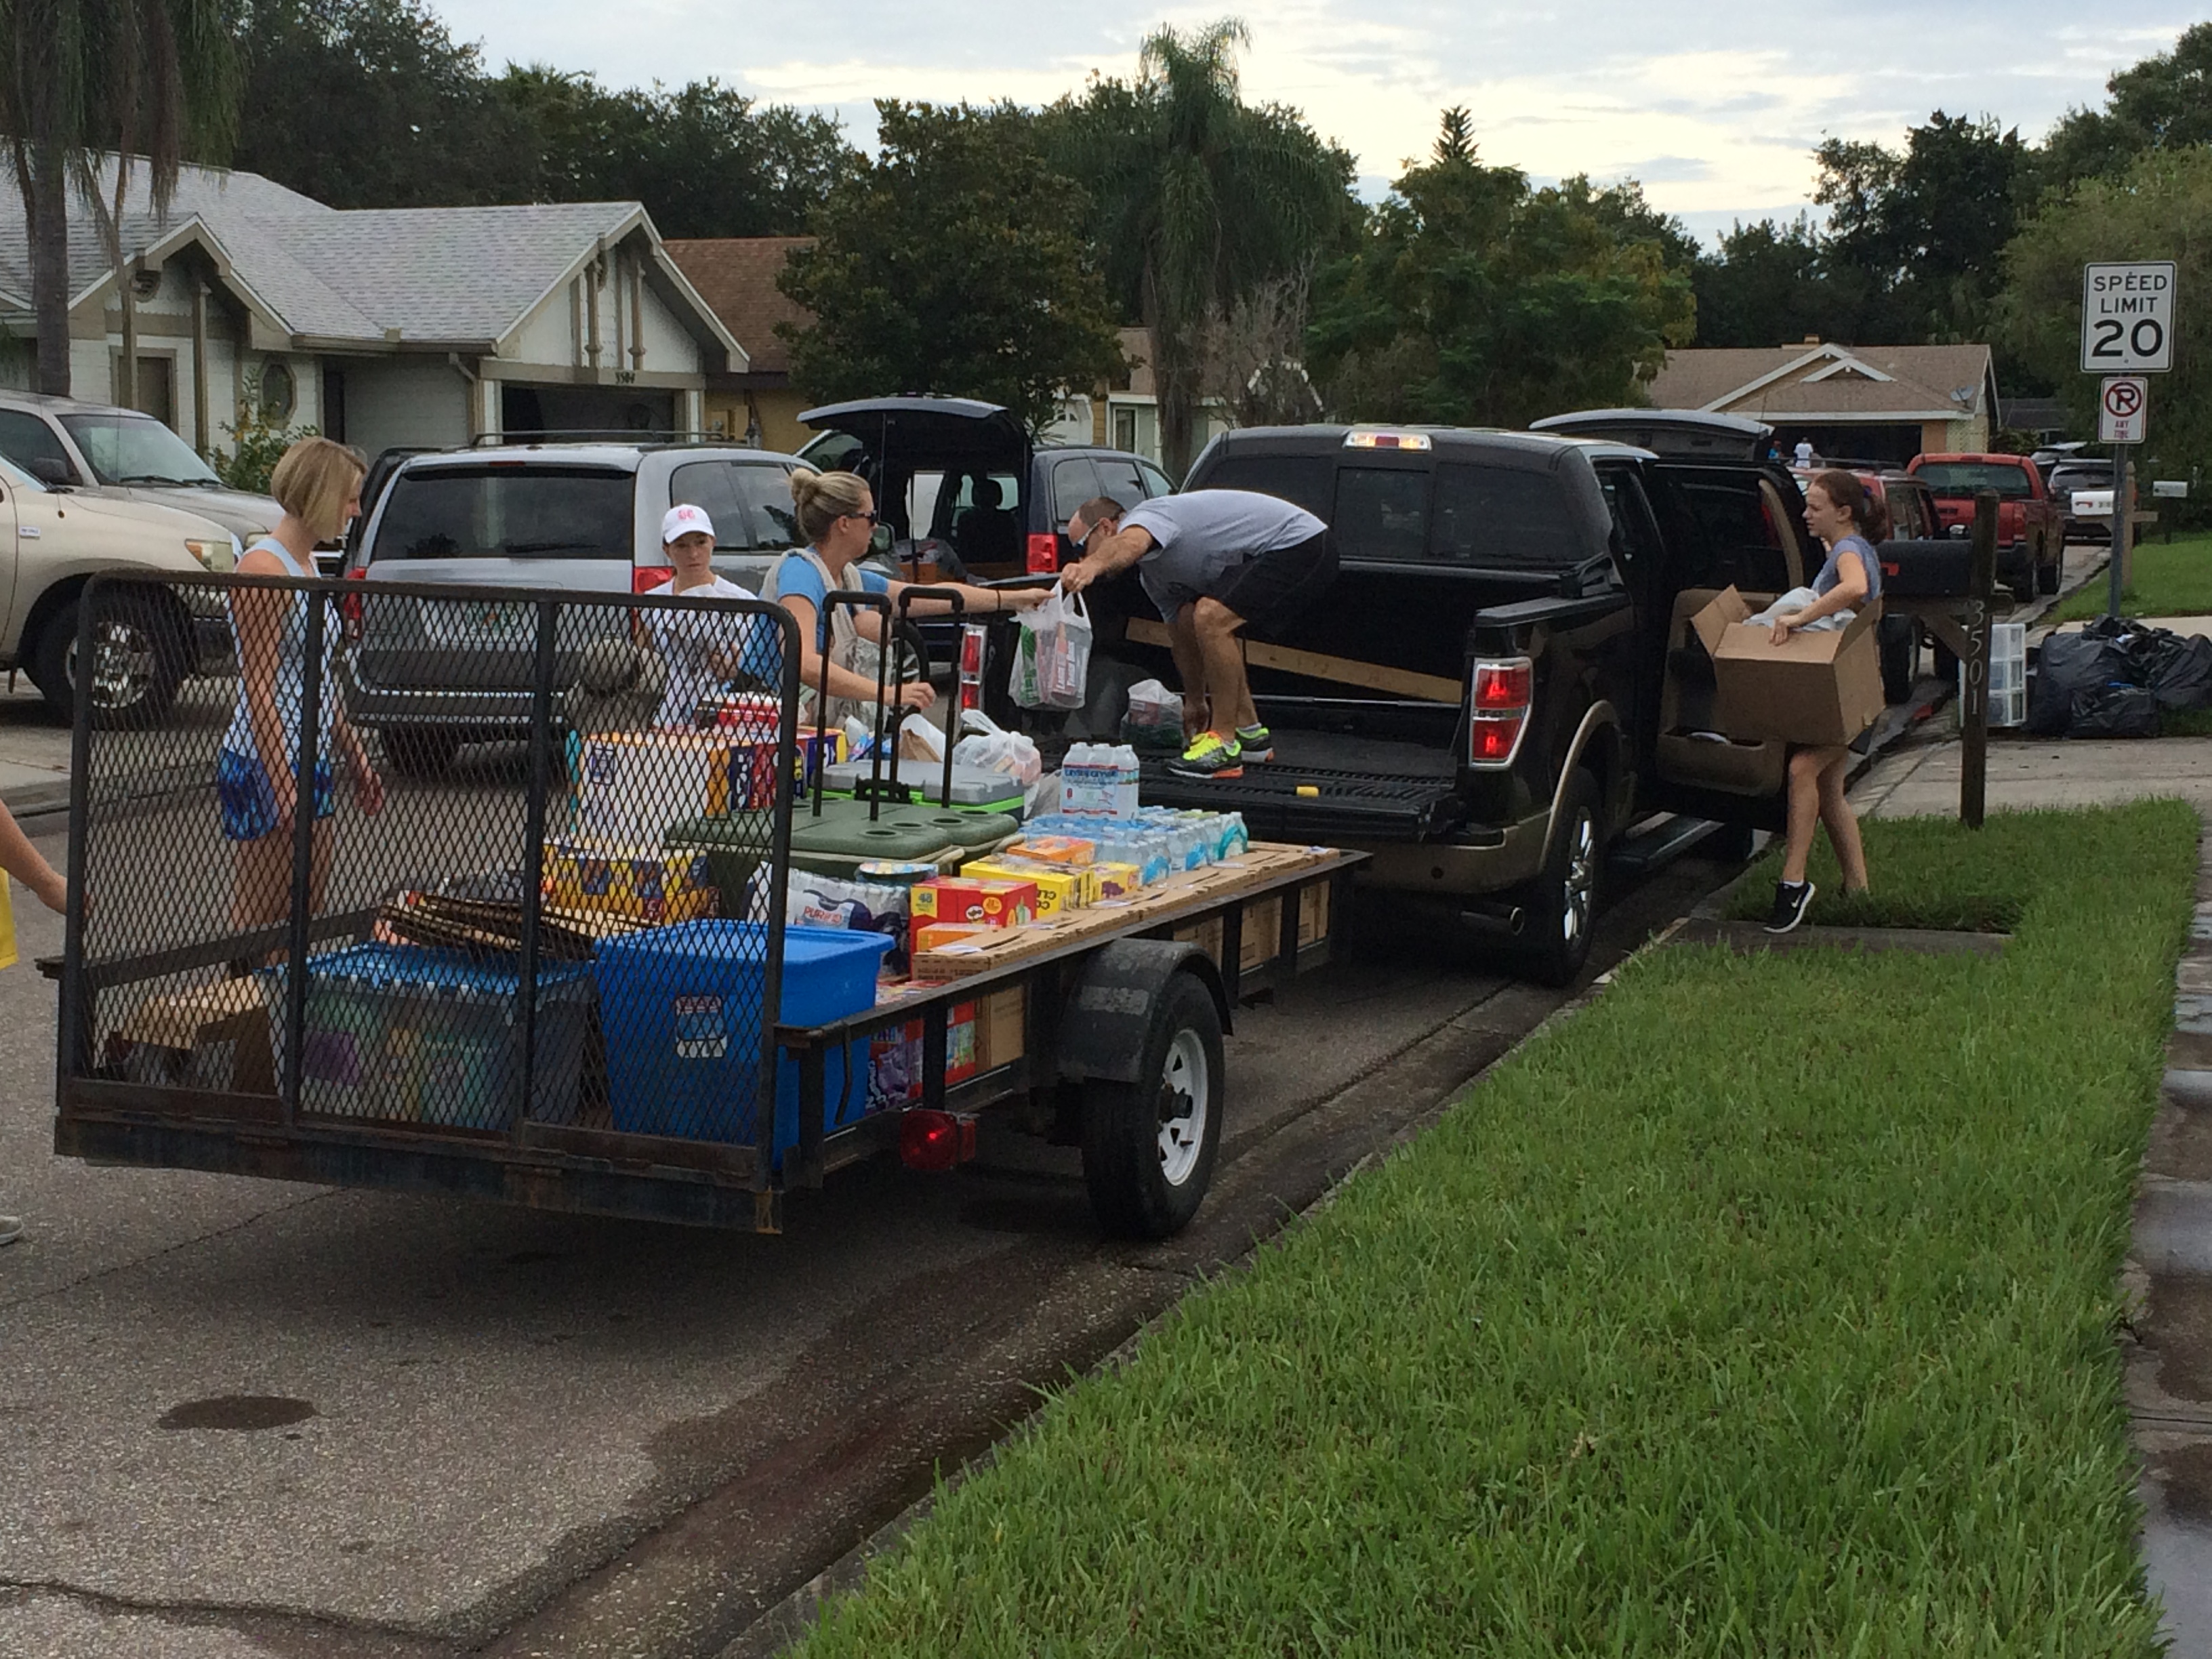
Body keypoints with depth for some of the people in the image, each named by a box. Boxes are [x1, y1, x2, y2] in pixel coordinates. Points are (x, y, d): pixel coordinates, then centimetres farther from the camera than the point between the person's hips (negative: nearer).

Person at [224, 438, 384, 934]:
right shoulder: (264, 569, -14)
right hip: (265, 765, -10)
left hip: (311, 761, 10)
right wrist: (281, 784, -22)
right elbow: (258, 686, -19)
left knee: (307, 912, 10)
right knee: (261, 916, -6)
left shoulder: (306, 565, 14)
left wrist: (354, 754, 21)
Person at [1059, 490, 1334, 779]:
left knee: (1211, 618, -24)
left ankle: (1225, 745, -16)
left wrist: (1092, 566, -60)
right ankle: (1249, 733, 20)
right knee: (1188, 621, 14)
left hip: (1303, 546, -11)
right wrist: (1195, 702, 35)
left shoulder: (1145, 516, -14)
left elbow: (1130, 543, -40)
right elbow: (1181, 636, 26)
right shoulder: (1153, 573, 15)